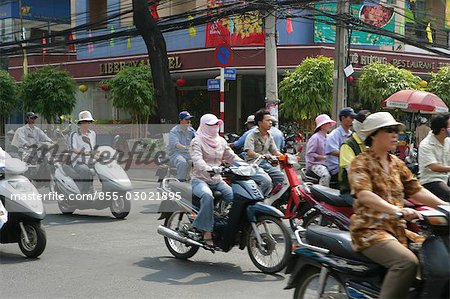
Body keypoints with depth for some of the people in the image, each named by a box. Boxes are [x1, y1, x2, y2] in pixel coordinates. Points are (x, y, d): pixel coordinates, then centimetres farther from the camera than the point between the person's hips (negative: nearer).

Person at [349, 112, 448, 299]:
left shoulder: (397, 164, 18)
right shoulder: (361, 163, -6)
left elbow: (416, 190, 14)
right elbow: (363, 194, -22)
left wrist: (444, 206, -2)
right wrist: (396, 210, -37)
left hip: (397, 229, 8)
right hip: (370, 230, -8)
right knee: (407, 261, -30)